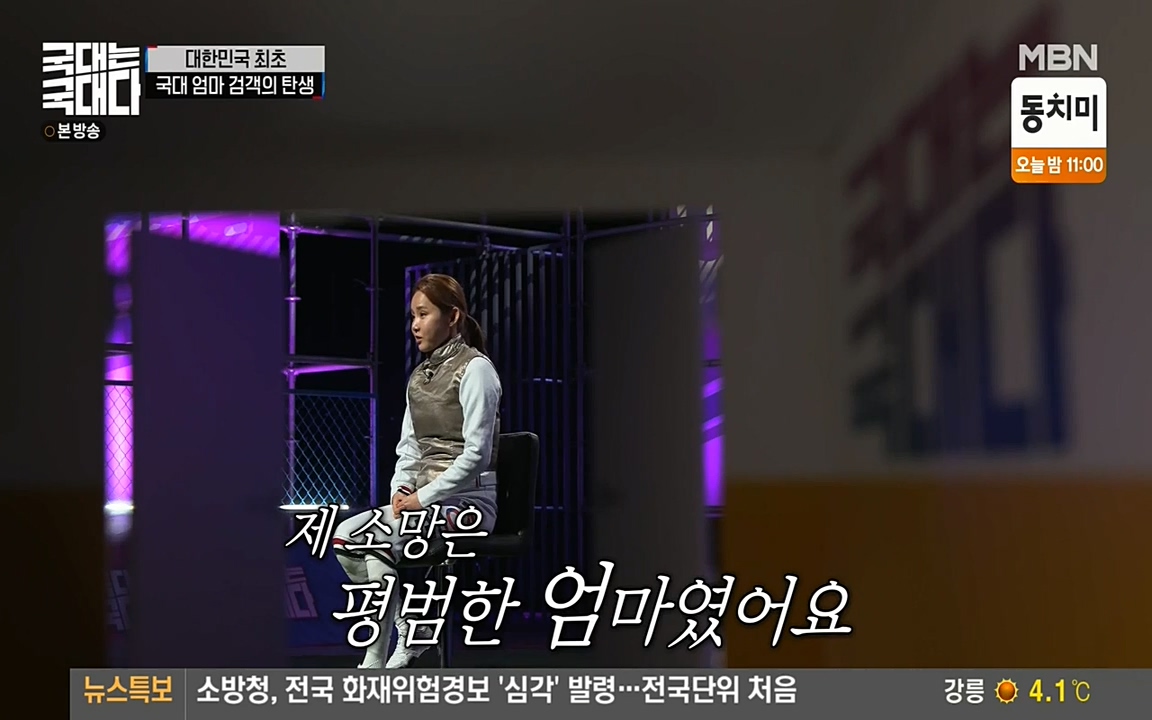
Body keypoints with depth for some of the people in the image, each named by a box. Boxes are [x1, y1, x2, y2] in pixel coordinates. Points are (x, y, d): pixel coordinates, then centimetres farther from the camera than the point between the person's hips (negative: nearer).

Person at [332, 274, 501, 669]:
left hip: (467, 498, -8)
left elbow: (476, 452, -15)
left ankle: (376, 659, -15)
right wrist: (401, 489, -3)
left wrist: (424, 497, -17)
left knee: (380, 541, -28)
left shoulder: (474, 368, -7)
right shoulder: (419, 376, 17)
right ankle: (411, 628, -4)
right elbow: (408, 445, 16)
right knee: (344, 536, -13)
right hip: (423, 496, 8)